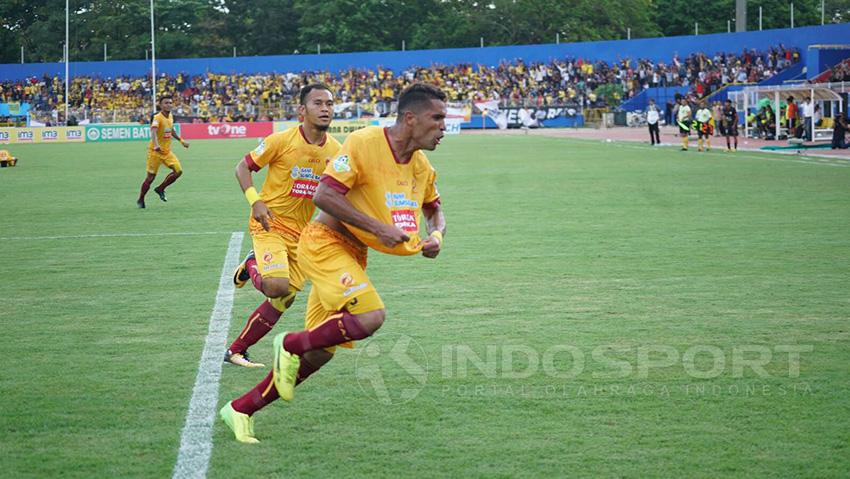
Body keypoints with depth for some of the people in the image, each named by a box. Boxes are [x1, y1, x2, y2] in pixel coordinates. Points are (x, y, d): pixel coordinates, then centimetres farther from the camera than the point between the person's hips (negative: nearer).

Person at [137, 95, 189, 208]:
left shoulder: (170, 116, 6)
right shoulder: (157, 118, -18)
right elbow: (153, 131, -36)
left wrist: (181, 141, 29)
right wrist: (156, 145, -52)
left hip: (167, 151, 7)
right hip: (155, 152, -7)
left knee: (178, 171, -9)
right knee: (151, 177, -1)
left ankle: (160, 189, 10)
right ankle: (140, 200, 18)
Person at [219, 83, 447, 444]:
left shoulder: (422, 167, 5)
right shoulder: (364, 143, -19)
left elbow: (434, 210, 23)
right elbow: (324, 195, -25)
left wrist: (436, 235, 0)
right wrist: (377, 227, -26)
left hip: (353, 254, 8)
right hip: (325, 242, -8)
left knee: (319, 353, 5)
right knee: (370, 317, -28)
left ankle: (240, 410, 17)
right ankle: (291, 345, -4)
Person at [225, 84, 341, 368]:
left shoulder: (335, 151, 1)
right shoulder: (282, 141, -13)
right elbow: (243, 167, -3)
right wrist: (255, 200, -18)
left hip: (302, 233, 6)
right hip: (270, 225, -5)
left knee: (283, 299, 5)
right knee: (277, 286, -26)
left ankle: (236, 351, 21)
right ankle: (252, 265, 9)